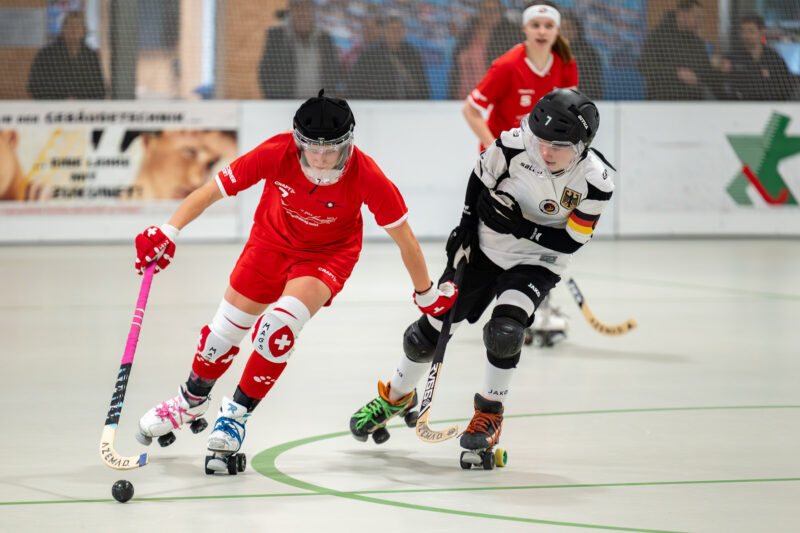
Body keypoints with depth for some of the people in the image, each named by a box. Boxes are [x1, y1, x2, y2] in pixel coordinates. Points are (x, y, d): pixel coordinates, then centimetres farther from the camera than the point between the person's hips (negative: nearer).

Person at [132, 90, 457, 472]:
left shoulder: (366, 177, -32)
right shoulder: (277, 154, -31)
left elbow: (402, 235, -19)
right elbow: (214, 189, -23)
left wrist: (426, 293, -7)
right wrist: (168, 233, -31)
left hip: (328, 254, -2)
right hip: (272, 240, 2)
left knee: (278, 329, -24)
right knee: (224, 332, 9)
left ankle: (237, 413, -2)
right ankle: (191, 401, 39)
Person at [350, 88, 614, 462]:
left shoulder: (595, 182, -24)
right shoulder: (514, 144, -24)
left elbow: (569, 242, -19)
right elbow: (481, 178, -3)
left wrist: (520, 225, -30)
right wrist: (467, 226, -7)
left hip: (538, 260, -2)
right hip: (484, 246, 2)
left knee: (505, 331, -25)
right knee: (433, 326, 5)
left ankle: (490, 413, 0)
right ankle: (396, 396, 33)